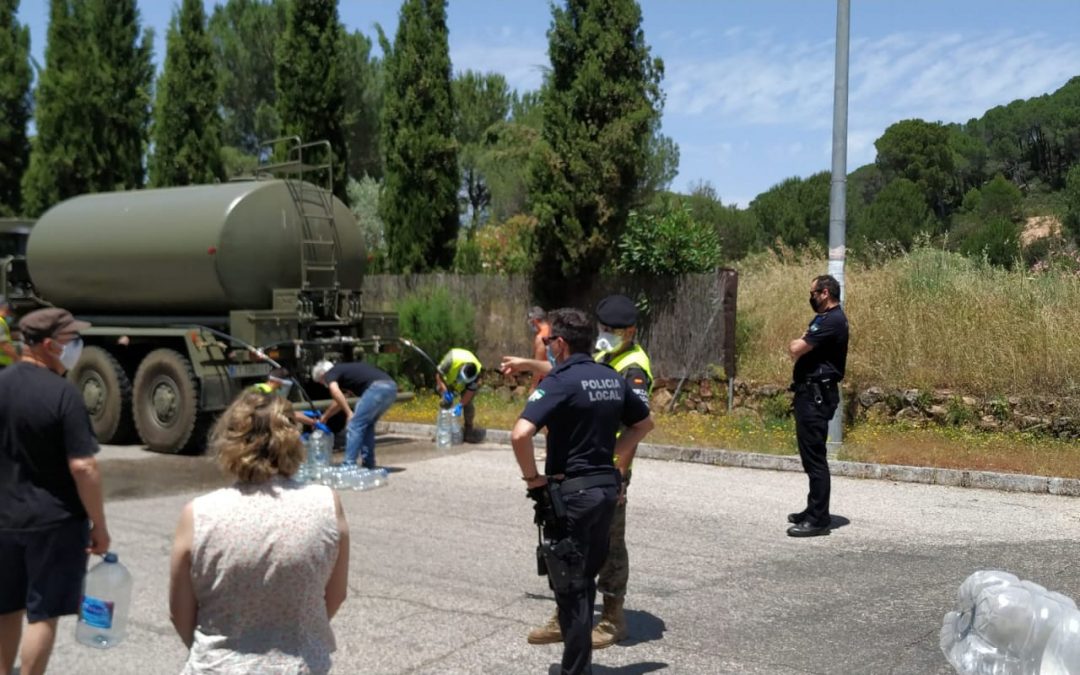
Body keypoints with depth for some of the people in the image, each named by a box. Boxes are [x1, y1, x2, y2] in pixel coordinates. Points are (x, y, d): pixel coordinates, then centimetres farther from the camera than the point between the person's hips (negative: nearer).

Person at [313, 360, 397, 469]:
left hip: (377, 388, -9)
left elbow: (335, 391, -14)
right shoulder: (343, 371, 34)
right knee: (367, 425, 22)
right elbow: (340, 401, 48)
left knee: (354, 426, -1)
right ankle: (368, 465, 23)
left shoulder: (330, 374, 10)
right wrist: (324, 417, 58)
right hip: (391, 387, 9)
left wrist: (349, 413, -12)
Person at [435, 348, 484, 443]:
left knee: (467, 403, -10)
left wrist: (461, 406, -33)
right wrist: (445, 392, -37)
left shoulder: (477, 372, -36)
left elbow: (470, 391, -28)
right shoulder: (452, 360, -43)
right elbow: (438, 374, -30)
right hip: (449, 380, -1)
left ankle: (470, 429, 5)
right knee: (447, 402, -12)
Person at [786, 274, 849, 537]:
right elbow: (796, 349, 18)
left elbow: (795, 349, -19)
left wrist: (798, 344, 1)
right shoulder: (824, 318, 19)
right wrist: (800, 345, -2)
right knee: (811, 456, 17)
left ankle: (818, 519, -7)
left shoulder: (832, 321, -16)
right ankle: (814, 510, 26)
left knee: (814, 457, -9)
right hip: (810, 392, 11)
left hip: (817, 395, -11)